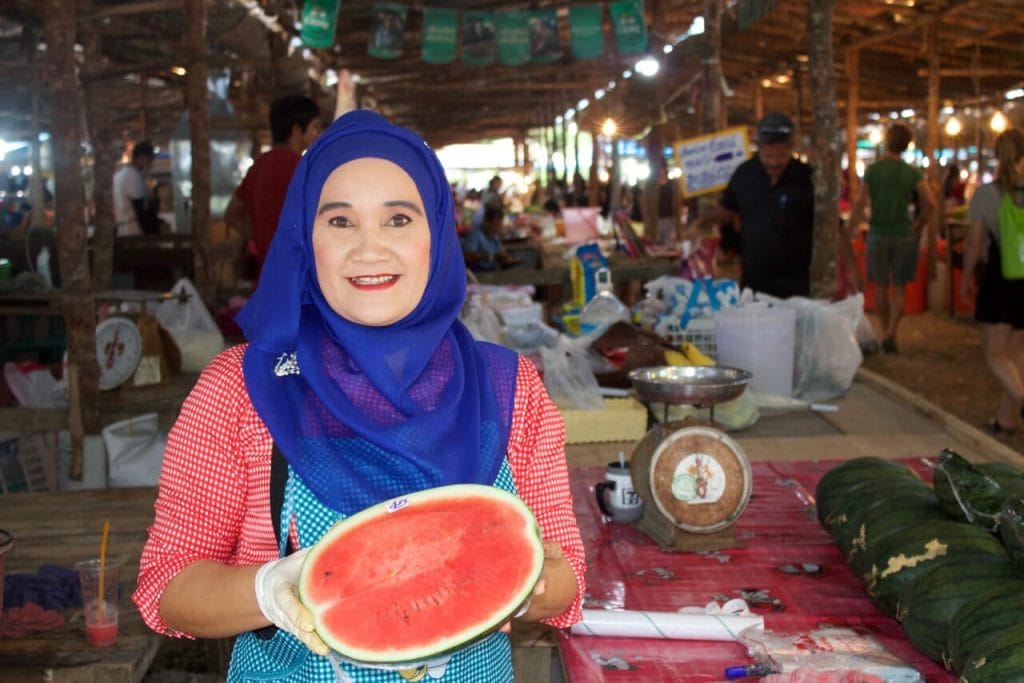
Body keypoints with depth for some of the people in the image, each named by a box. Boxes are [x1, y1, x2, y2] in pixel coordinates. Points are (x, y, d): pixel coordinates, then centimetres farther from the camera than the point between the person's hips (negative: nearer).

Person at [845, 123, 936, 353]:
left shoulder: (872, 170, -3)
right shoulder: (912, 173, -2)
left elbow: (859, 204, -10)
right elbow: (930, 203, -12)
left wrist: (848, 234, -5)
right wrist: (919, 226, 4)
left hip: (878, 234, 0)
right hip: (904, 235, 0)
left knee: (881, 287, 12)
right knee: (899, 288, 7)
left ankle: (886, 333, 18)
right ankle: (891, 333, -8)